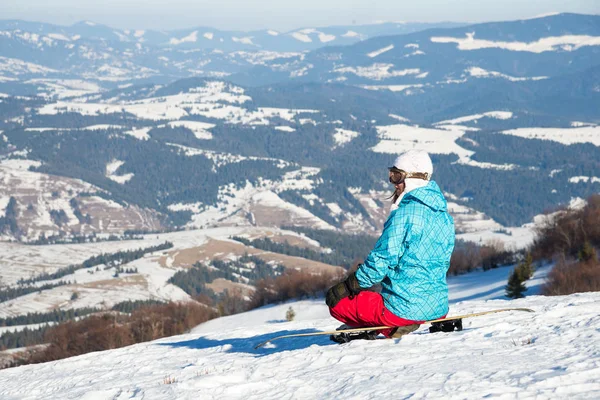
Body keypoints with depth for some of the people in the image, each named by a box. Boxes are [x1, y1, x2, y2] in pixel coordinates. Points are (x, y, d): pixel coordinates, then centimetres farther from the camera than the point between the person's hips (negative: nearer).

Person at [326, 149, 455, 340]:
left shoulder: (405, 214, -15)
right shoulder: (444, 216, 9)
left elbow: (383, 260, -17)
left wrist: (348, 286, -5)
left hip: (405, 308, -9)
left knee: (336, 299, 5)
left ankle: (390, 328, -6)